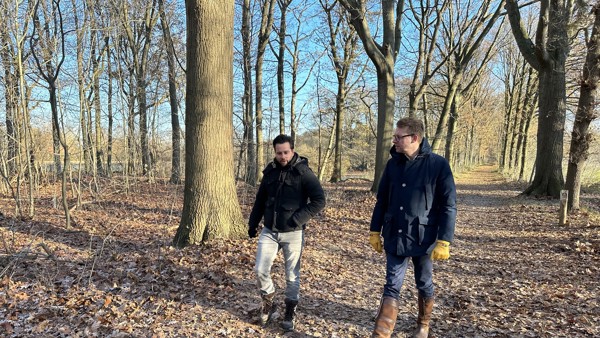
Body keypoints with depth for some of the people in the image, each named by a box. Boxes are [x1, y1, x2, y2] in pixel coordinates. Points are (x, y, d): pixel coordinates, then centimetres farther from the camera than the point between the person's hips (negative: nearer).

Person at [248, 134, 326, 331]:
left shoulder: (303, 172, -11)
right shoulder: (270, 171, 4)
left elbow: (319, 200, -14)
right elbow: (260, 200, 15)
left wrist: (297, 219, -20)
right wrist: (253, 223, 17)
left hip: (293, 234, -4)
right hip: (269, 231, 4)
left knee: (292, 275, 8)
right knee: (260, 270, 1)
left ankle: (290, 312, 27)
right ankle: (268, 303, 26)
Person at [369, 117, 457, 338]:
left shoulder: (438, 165, -11)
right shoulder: (393, 164, 3)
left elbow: (448, 206, -10)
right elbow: (382, 200, 9)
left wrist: (443, 241, -14)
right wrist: (375, 231, 9)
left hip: (423, 238, -3)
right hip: (394, 237, 3)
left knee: (424, 285, 17)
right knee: (392, 287, 4)